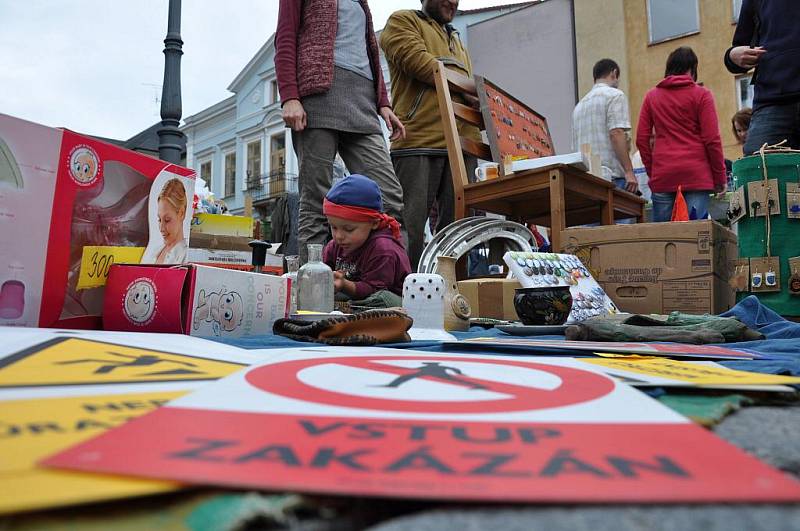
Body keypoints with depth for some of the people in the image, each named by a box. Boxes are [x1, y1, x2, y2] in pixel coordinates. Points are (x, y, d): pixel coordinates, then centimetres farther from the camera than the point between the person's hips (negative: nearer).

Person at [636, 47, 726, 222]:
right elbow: (712, 140, -1)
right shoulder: (701, 94, 3)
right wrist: (720, 178, 6)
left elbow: (641, 139, 8)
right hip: (696, 175, -2)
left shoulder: (651, 96, 11)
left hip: (662, 176, 2)